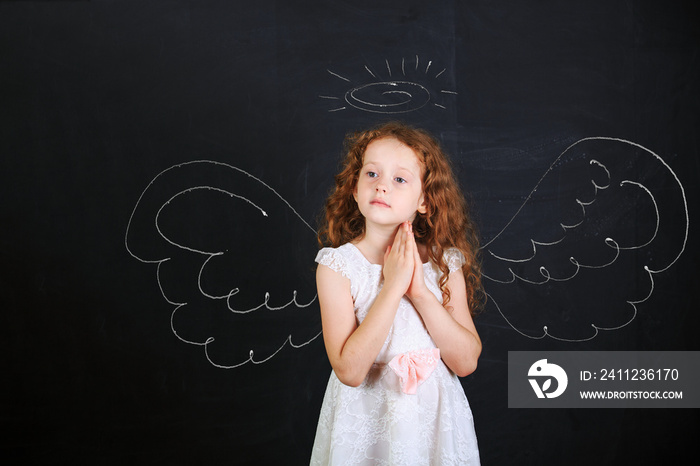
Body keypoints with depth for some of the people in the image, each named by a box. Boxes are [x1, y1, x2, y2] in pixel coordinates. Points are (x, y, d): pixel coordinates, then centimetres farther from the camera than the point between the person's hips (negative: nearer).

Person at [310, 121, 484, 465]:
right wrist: (392, 286, -23)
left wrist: (421, 293, -20)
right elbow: (349, 371, -21)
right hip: (365, 421, -2)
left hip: (434, 420, 2)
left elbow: (467, 362, -10)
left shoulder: (446, 262, -6)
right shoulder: (338, 265, -13)